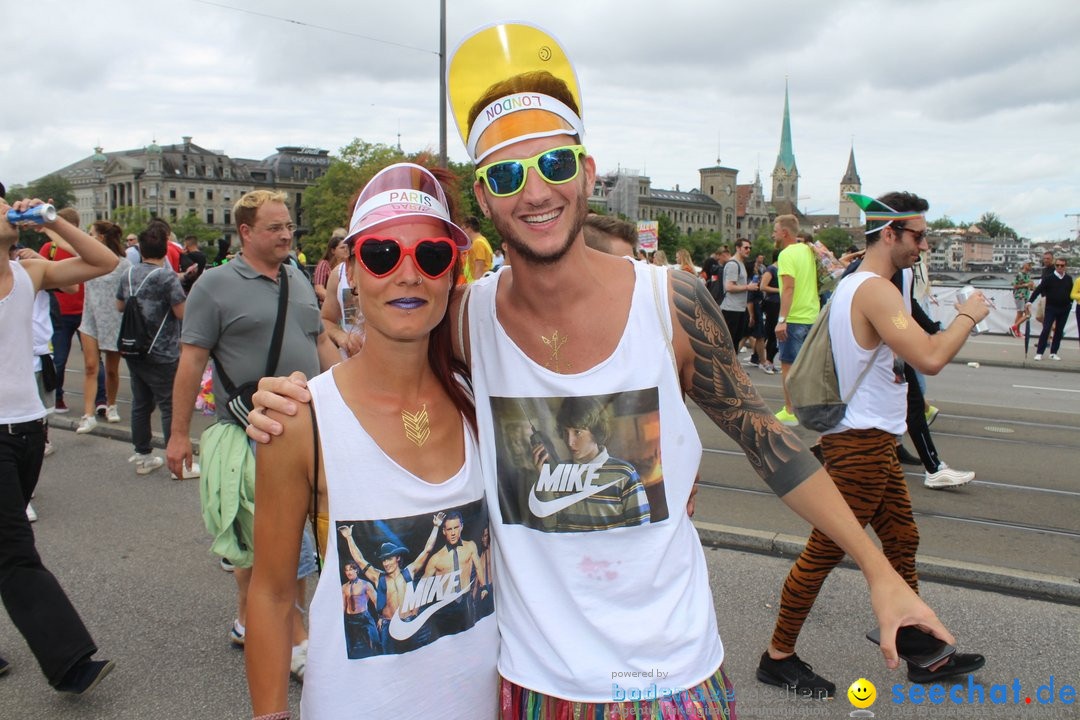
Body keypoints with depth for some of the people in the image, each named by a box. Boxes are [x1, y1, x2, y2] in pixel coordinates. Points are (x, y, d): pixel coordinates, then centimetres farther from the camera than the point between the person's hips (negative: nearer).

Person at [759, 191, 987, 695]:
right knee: (825, 551, -1)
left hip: (871, 441, 11)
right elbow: (931, 359, -29)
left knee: (902, 541, 18)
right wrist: (968, 316, -13)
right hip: (861, 443, -11)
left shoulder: (853, 285, 13)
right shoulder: (876, 291, -20)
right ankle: (778, 657, 12)